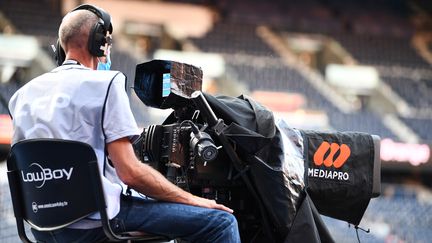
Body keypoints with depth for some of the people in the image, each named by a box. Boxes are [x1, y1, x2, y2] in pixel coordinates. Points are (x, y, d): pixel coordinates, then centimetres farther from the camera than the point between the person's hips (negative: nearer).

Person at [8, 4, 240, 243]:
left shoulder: (22, 95, 12)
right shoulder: (105, 83, -7)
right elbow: (130, 172, -14)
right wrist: (191, 200, -4)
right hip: (95, 223, -8)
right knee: (221, 222, -5)